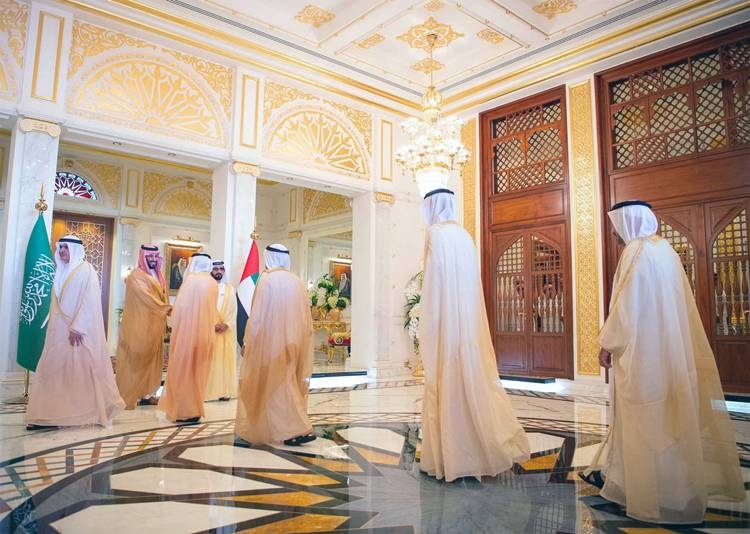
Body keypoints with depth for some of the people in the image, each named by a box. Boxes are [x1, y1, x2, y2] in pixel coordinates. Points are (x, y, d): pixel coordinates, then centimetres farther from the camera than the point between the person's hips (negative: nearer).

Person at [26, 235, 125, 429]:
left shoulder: (86, 270, -7)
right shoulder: (62, 271, 15)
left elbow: (88, 301, -15)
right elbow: (57, 303, 17)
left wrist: (77, 327, -21)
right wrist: (54, 327, 11)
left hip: (79, 330, -7)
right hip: (60, 330, 7)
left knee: (80, 370, -3)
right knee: (55, 370, 5)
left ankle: (89, 411, 7)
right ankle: (52, 414, 10)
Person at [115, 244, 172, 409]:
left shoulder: (159, 276, 14)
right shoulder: (136, 276, -11)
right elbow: (146, 297, -20)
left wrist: (167, 310, 2)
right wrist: (166, 308, -22)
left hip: (155, 325, 8)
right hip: (139, 325, -7)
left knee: (151, 359, 9)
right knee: (136, 359, -4)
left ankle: (146, 394, 16)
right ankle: (128, 397, 2)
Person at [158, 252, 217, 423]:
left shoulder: (191, 280, -11)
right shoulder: (213, 283, 5)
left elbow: (180, 308, -10)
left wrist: (174, 328, 0)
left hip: (188, 331, -5)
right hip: (205, 333, 5)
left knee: (184, 370, 5)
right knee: (198, 370, 13)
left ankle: (185, 410, 9)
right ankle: (195, 408, 19)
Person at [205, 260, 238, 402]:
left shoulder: (230, 289, 9)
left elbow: (234, 311, 5)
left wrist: (226, 324, -10)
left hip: (227, 331, 2)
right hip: (209, 330, -2)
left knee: (225, 360, 4)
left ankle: (225, 391, 9)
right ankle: (207, 391, 2)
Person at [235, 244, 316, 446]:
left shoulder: (267, 279, -9)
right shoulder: (297, 282, 6)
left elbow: (257, 315, -11)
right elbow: (305, 317, 8)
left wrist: (248, 343, -4)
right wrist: (300, 342, 16)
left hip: (272, 342, -6)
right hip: (292, 343, 6)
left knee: (277, 386, 1)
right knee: (289, 383, 15)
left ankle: (300, 430, -7)